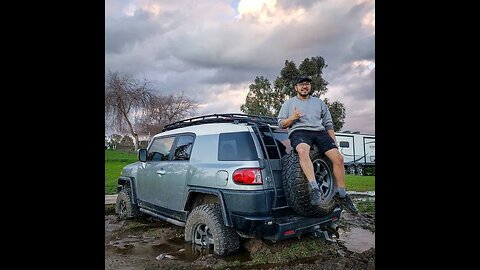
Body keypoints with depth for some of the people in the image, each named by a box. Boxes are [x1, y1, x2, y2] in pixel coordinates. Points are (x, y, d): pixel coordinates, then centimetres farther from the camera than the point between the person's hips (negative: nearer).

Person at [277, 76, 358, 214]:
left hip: (319, 131, 3)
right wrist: (292, 118, -6)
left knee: (338, 157, -17)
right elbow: (281, 124, 14)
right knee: (303, 151, -39)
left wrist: (334, 140, 13)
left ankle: (341, 194, -3)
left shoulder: (319, 102, 28)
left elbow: (328, 123, 25)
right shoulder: (289, 103, 21)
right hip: (298, 131, -3)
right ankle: (314, 188, -47)